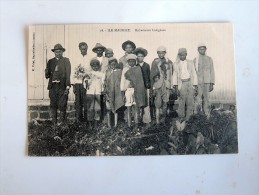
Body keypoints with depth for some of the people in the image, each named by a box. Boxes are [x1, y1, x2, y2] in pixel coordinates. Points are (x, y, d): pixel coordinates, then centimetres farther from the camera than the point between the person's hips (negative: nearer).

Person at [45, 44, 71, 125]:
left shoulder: (66, 61, 6)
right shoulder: (50, 61, 16)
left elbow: (68, 74, -2)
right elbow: (47, 74, 16)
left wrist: (67, 86, -11)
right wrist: (47, 74, -9)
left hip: (62, 86, -3)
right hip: (52, 86, 3)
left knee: (62, 105, -3)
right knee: (53, 105, 5)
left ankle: (62, 122, 6)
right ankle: (54, 123, 12)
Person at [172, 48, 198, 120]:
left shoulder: (190, 63, 10)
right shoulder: (176, 64, 8)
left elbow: (194, 74, 10)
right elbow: (175, 75, 7)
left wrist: (195, 86, 3)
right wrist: (175, 86, -2)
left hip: (190, 83, 1)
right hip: (182, 84, -1)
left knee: (190, 102, -2)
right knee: (182, 102, -4)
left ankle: (188, 119, 5)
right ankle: (181, 118, 7)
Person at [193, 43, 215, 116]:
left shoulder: (209, 59, 9)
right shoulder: (195, 60, 6)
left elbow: (212, 72, 8)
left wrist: (212, 84, 1)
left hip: (207, 82, 1)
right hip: (198, 83, -1)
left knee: (206, 99, 2)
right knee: (198, 100, -6)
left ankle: (207, 115, 8)